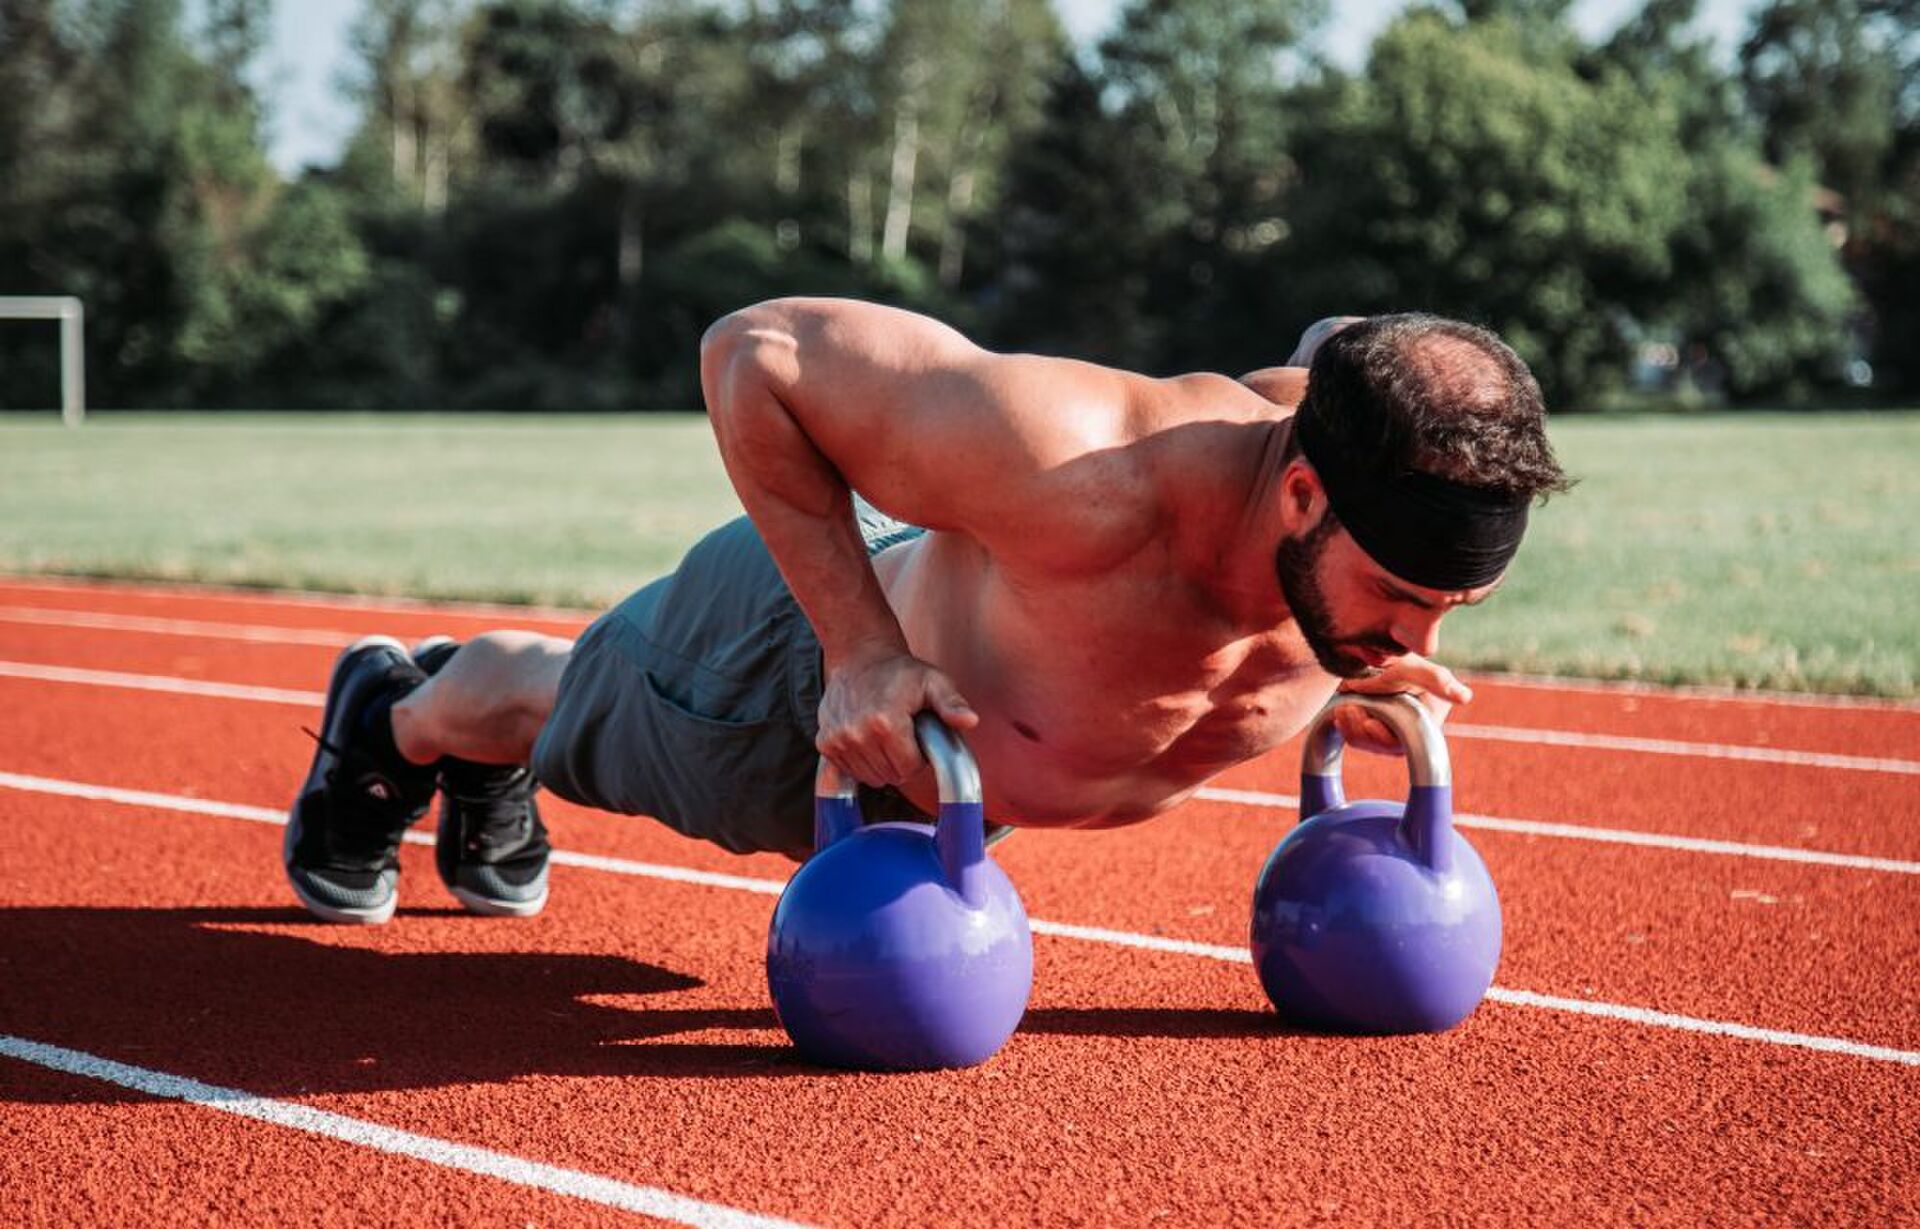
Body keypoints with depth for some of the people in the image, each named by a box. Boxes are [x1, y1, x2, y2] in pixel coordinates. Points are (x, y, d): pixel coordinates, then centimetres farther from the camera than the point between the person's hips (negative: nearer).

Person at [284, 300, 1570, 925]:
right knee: (555, 709, 29)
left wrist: (1374, 664, -13)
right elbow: (754, 350, -39)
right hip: (806, 660, -5)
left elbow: (1335, 351, -5)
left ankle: (489, 780, 69)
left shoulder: (1384, 513, -32)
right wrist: (862, 650, -40)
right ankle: (394, 718, 64)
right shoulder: (1077, 475, -51)